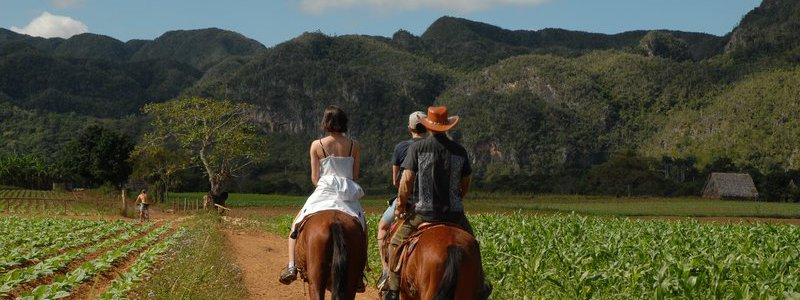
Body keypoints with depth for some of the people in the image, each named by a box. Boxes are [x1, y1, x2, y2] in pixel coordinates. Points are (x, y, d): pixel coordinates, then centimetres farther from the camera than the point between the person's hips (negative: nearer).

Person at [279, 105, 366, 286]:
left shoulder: (317, 145, -3)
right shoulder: (354, 147, 1)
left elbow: (314, 178, -1)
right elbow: (355, 176, 5)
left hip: (323, 191, -1)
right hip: (348, 194, 1)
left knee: (297, 223, 18)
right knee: (362, 228, 23)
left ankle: (291, 266, 4)